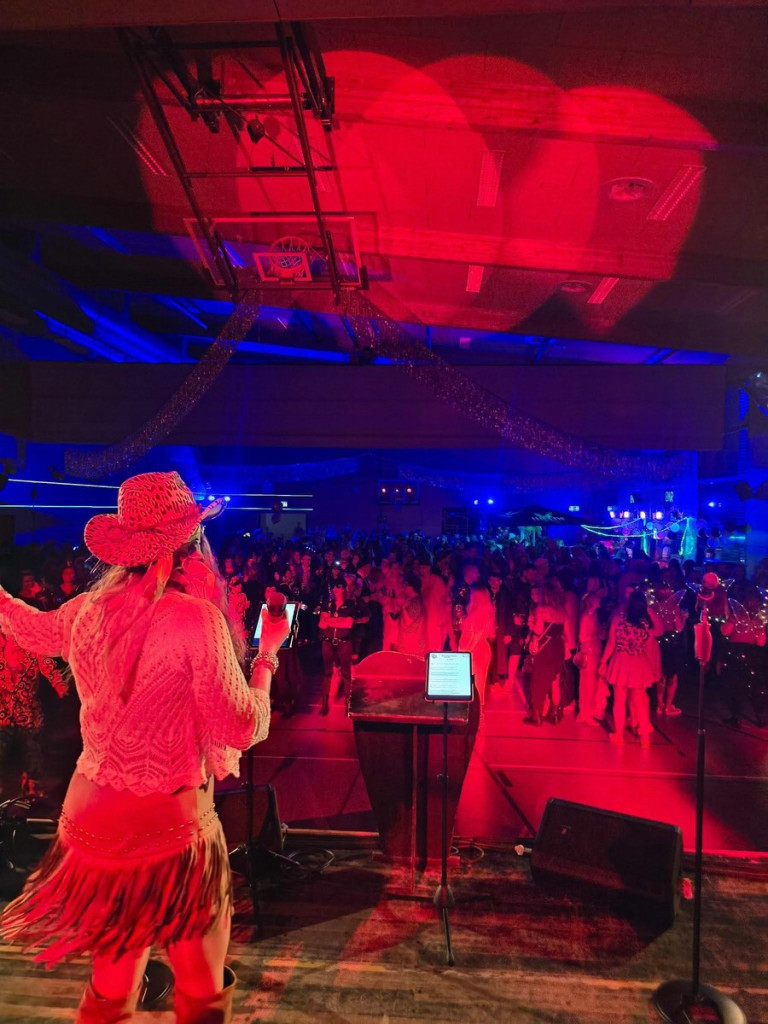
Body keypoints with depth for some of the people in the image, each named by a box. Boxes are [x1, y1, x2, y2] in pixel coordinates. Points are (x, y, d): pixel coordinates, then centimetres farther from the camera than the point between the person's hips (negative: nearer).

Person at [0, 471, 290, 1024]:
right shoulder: (196, 617, -23)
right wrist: (267, 652, -6)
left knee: (112, 973, 27)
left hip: (94, 808, 6)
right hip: (164, 820, -6)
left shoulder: (92, 609, -4)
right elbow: (243, 728, -18)